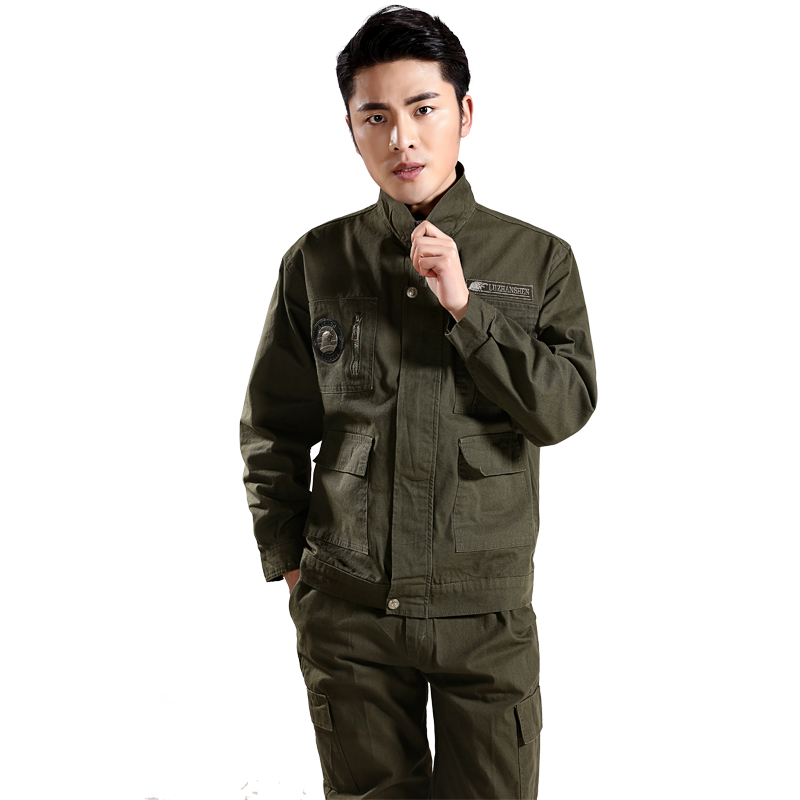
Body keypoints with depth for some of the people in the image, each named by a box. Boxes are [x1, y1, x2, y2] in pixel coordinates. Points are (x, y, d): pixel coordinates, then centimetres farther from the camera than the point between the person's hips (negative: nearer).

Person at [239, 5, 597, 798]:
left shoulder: (538, 259, 0)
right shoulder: (315, 262, 1)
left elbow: (567, 408, -7)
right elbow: (270, 431, 8)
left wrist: (467, 308, -16)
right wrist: (289, 562, 6)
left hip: (486, 607, 0)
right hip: (346, 608, 1)